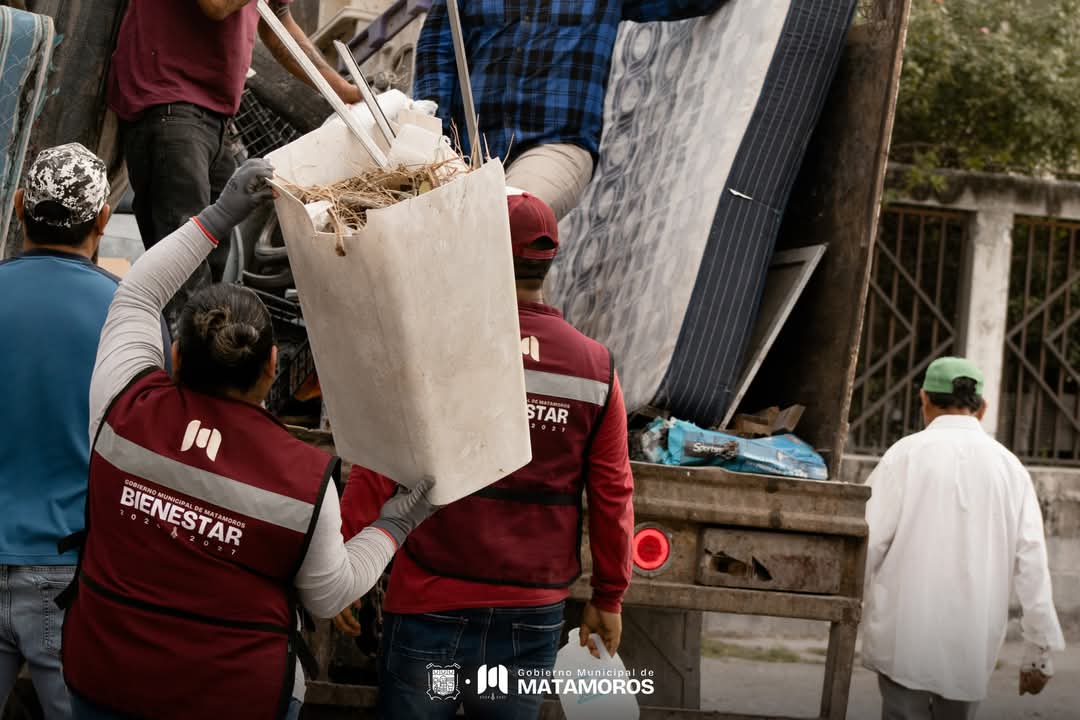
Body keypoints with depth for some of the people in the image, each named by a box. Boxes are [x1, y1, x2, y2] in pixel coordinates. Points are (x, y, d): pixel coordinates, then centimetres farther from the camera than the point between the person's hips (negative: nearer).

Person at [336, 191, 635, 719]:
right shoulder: (596, 368, -1)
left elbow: (375, 471, -8)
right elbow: (613, 496, 1)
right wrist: (609, 596, 13)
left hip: (431, 601, -2)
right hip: (534, 611, 3)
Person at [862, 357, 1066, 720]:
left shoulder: (907, 453, -4)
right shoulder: (1009, 466, 4)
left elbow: (868, 542, -7)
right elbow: (1032, 565, 1)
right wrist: (1040, 653, 6)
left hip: (905, 635, -3)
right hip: (973, 647, 3)